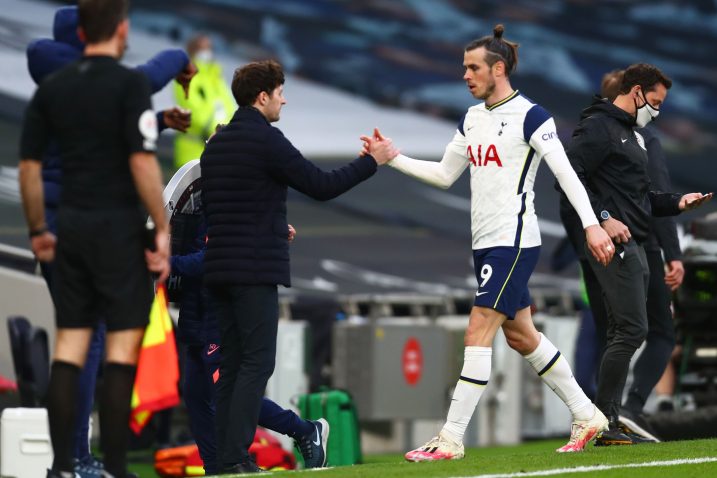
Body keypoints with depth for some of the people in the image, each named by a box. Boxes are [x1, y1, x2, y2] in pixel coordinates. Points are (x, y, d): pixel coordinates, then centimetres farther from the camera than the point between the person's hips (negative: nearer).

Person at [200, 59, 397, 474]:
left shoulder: (215, 145, 15)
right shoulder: (266, 140, -10)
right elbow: (322, 186, -10)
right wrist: (373, 161, 0)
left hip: (220, 268, 8)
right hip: (256, 269, -8)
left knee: (234, 363, 9)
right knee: (257, 362, -8)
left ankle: (227, 458, 5)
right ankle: (236, 457, -14)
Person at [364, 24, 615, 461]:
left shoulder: (530, 116, -11)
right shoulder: (472, 118, 13)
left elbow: (566, 173, -15)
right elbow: (445, 174, 21)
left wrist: (591, 224, -23)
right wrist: (393, 159, 12)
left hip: (514, 241, -9)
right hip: (487, 243, 9)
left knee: (478, 333, -12)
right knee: (520, 335, 13)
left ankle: (451, 440, -13)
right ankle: (587, 415, 25)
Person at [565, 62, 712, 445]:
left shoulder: (632, 134, 23)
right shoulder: (598, 127, -8)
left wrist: (676, 202, 14)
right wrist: (602, 219, -23)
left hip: (632, 246, 11)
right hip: (611, 243, -11)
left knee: (623, 334, 10)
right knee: (632, 329, -14)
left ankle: (608, 422, 12)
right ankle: (603, 424, -11)